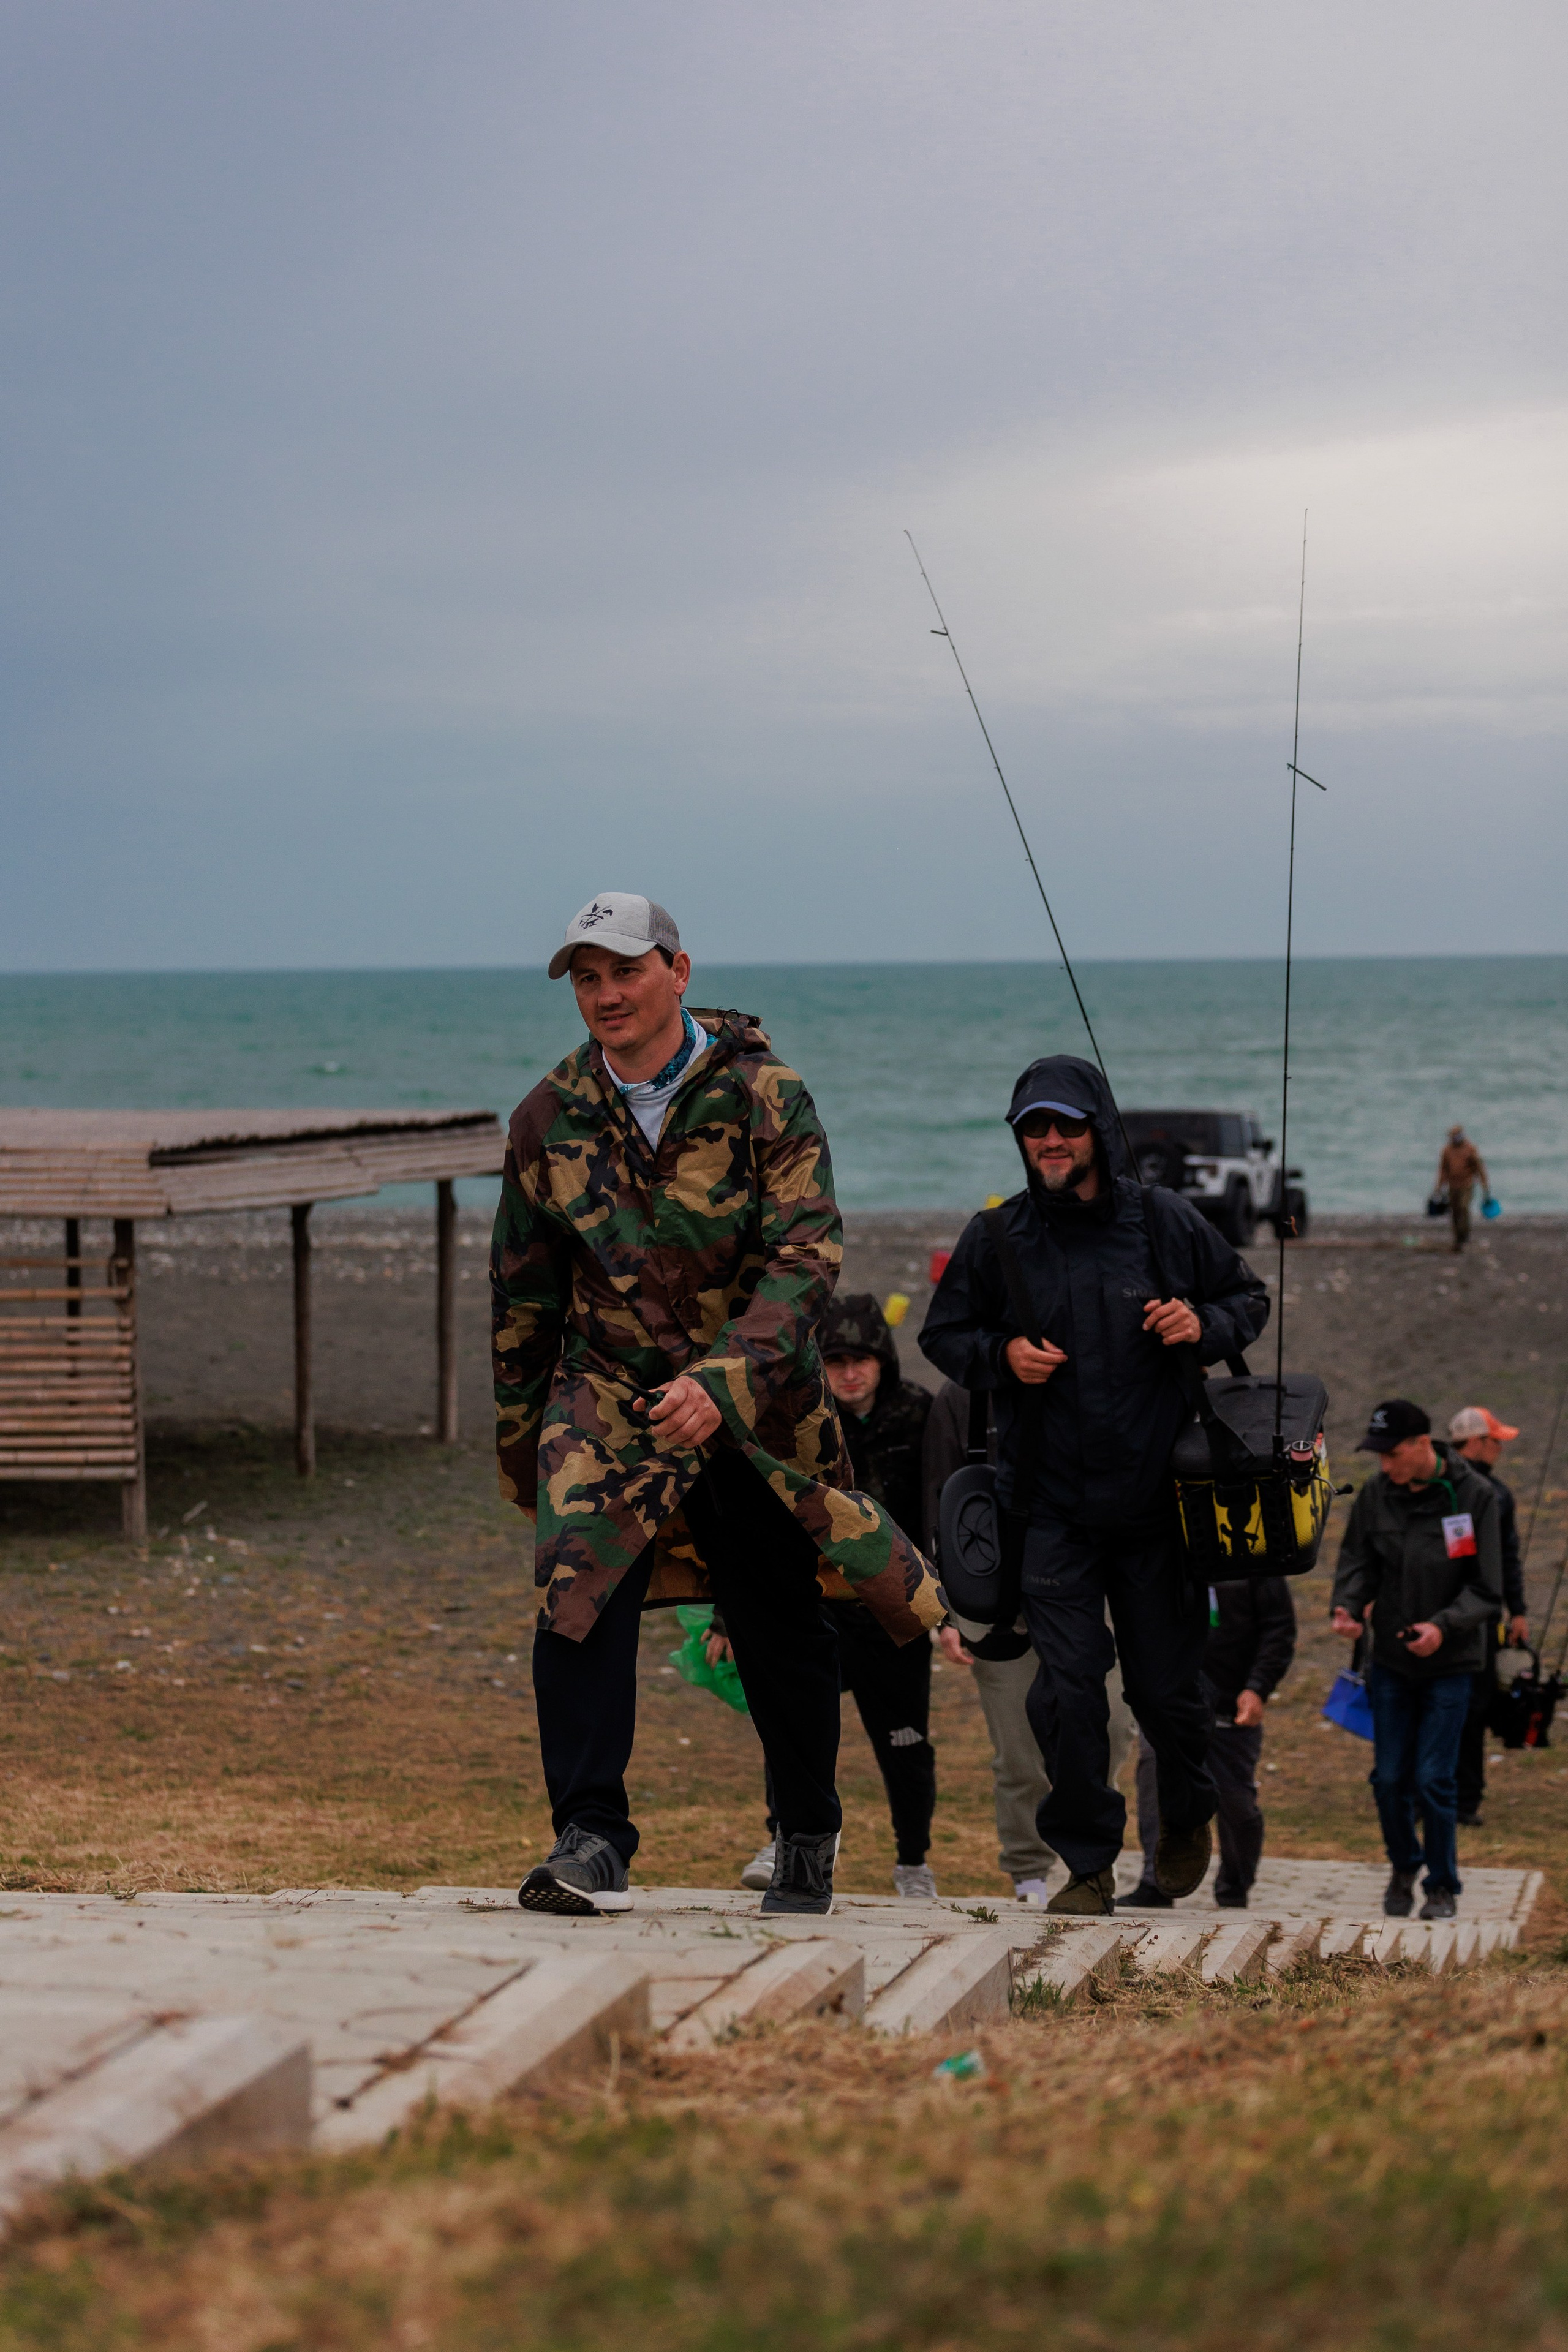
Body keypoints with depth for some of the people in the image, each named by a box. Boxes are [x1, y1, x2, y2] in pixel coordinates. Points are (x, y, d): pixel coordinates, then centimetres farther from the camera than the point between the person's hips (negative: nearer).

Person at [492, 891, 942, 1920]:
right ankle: (590, 1839, -21)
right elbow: (523, 1292, 10)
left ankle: (810, 1837, 33)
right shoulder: (551, 1119, -1)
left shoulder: (766, 1099, -11)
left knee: (783, 1636, 9)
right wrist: (521, 1438, 14)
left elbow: (807, 1258, -20)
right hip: (609, 1398, 1)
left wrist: (722, 1382, -33)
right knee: (582, 1595, -22)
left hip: (756, 1404, -1)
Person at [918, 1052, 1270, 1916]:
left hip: (1157, 1499, 0)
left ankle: (1187, 1816, 36)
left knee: (1166, 1684, 7)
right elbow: (942, 1334, 13)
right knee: (1068, 1687, -7)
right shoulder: (995, 1238, 2)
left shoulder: (1166, 1224, 1)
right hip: (1051, 1508, 0)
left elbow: (1249, 1299, 14)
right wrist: (1001, 1355, -8)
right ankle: (1087, 1862, 6)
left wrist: (1203, 1326, -8)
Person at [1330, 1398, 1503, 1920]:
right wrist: (1349, 1607, -15)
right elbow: (1357, 1560, 5)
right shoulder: (1376, 1493, -3)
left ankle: (1442, 1884, 13)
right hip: (1391, 1660, 3)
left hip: (1450, 1663, -3)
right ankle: (1404, 1867, 29)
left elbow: (1486, 1589, -10)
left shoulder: (1474, 1495, -12)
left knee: (1433, 1778, -5)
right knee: (1389, 1778, 5)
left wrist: (1445, 1626, -25)